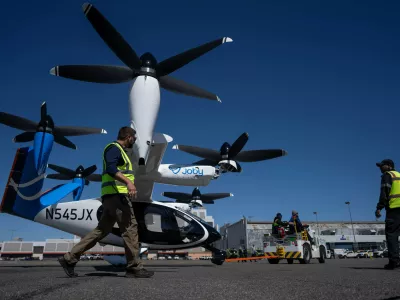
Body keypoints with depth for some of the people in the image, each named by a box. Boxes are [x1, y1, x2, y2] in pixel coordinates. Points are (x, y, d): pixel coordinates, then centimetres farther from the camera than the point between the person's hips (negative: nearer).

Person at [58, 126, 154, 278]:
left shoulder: (118, 151, 27)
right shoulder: (114, 147, -5)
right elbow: (110, 168, -22)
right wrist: (128, 182, -35)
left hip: (112, 196, 10)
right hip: (117, 193, -10)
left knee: (101, 230, 10)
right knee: (130, 228, -7)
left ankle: (69, 258, 13)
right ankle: (134, 267, -1)